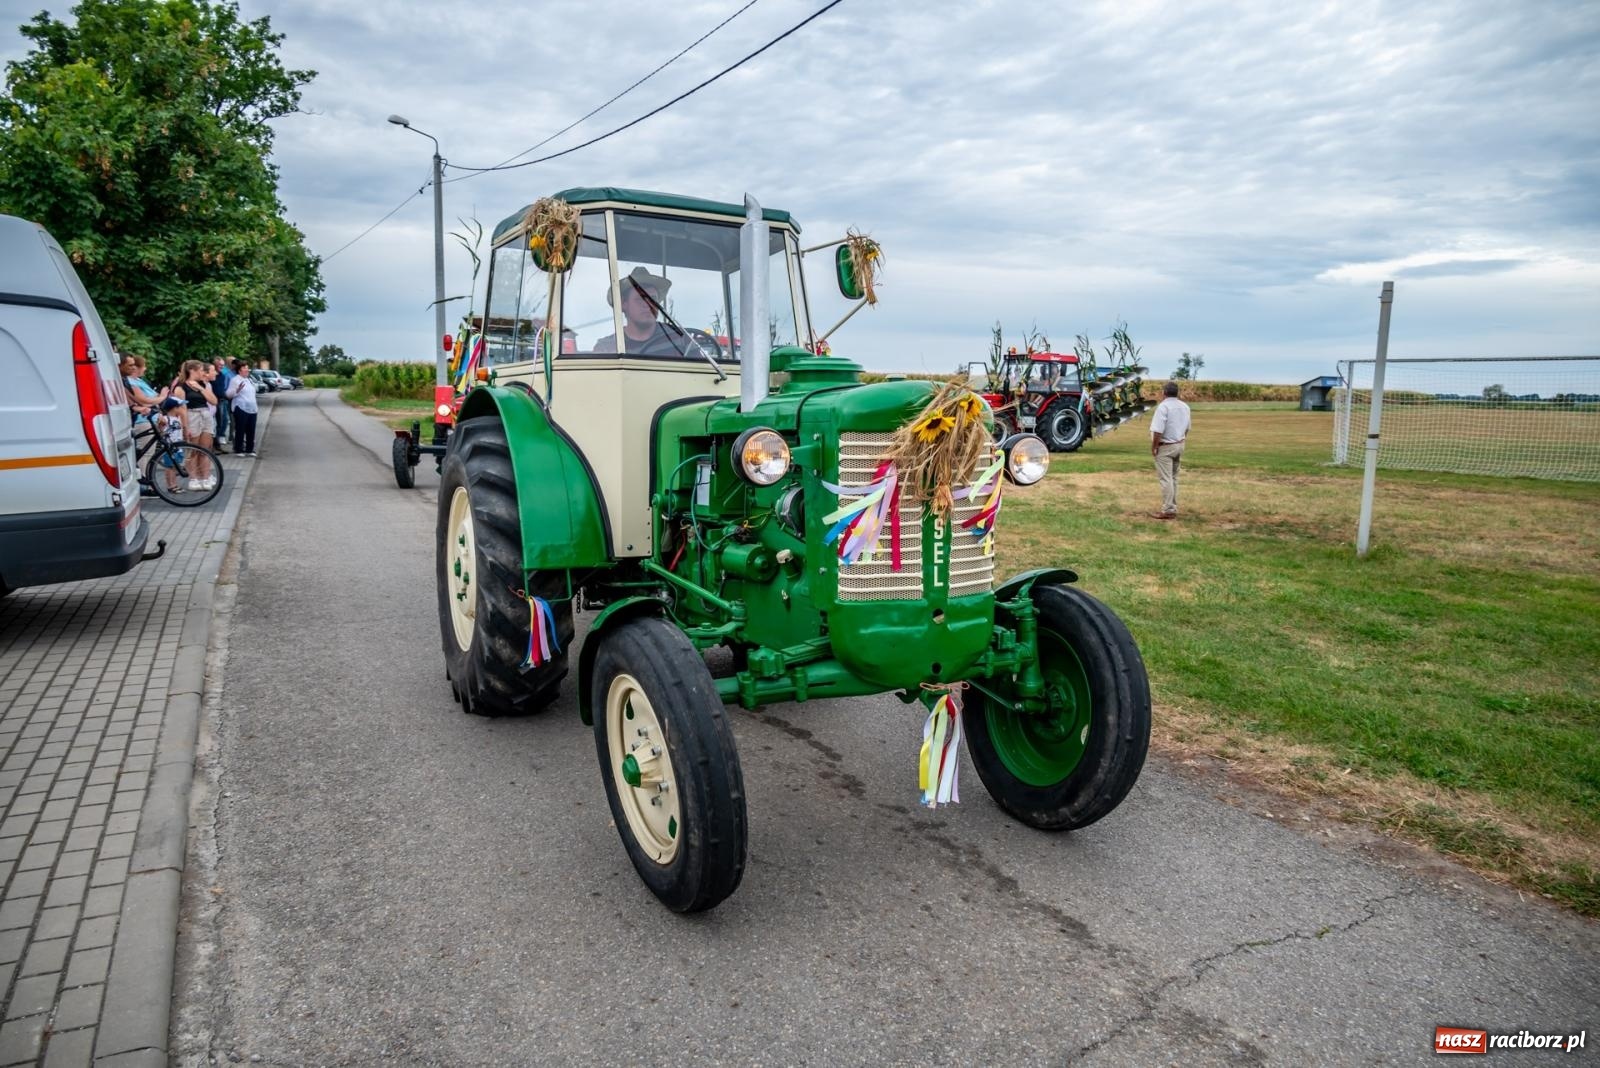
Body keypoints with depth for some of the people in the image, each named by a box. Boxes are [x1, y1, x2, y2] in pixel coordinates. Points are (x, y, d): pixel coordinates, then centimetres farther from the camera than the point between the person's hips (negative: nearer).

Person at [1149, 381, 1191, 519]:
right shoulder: (1185, 407, 8)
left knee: (1166, 478, -6)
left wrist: (1153, 446, -13)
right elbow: (1187, 428, 14)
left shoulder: (1163, 406, -17)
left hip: (1165, 447, -8)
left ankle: (1168, 510, -6)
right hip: (1179, 445, 8)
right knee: (1173, 477, 16)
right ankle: (1173, 507, 21)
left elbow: (1158, 430, -22)